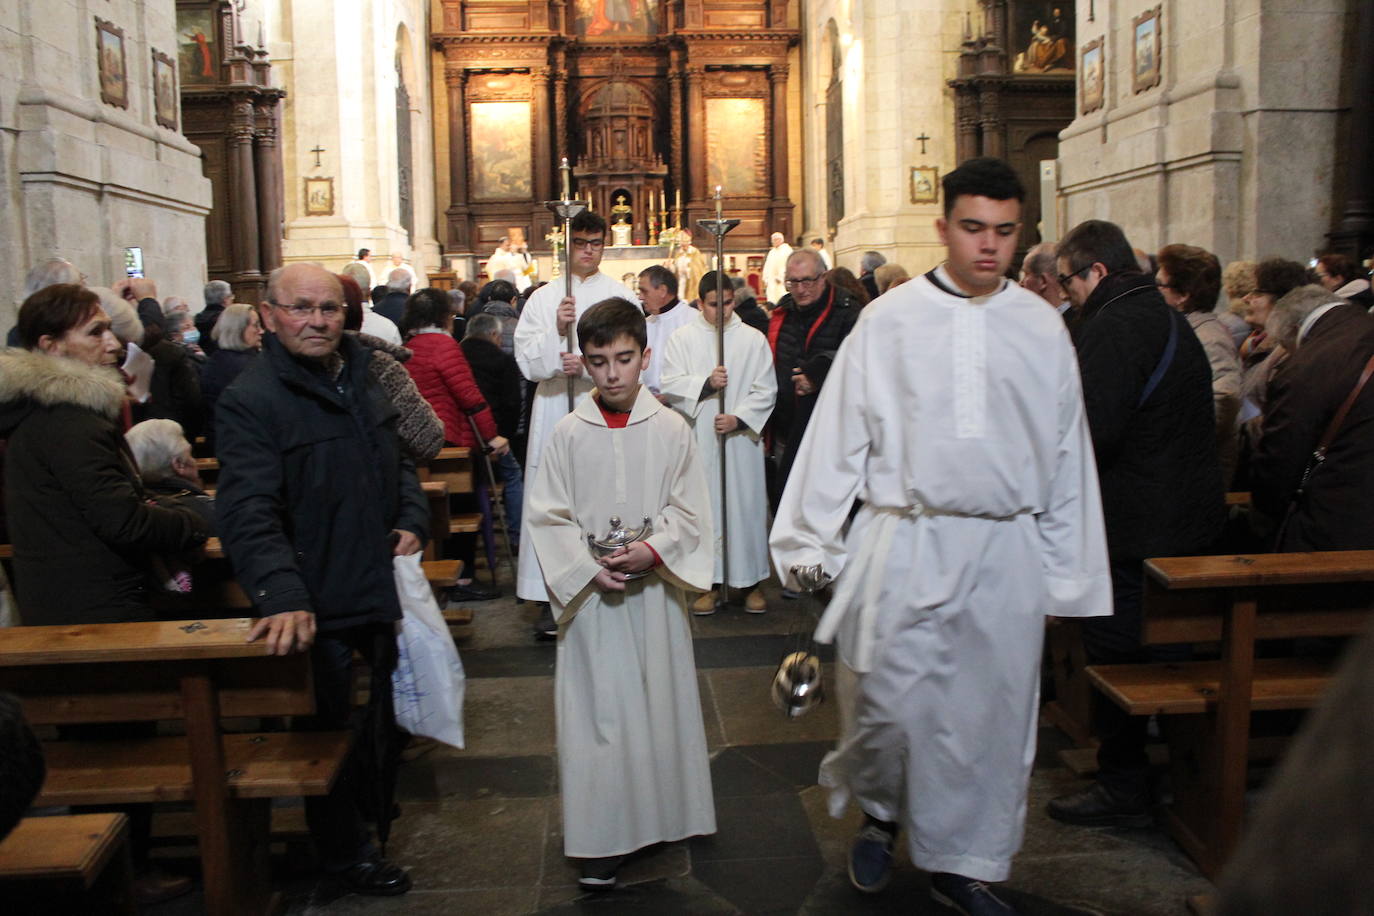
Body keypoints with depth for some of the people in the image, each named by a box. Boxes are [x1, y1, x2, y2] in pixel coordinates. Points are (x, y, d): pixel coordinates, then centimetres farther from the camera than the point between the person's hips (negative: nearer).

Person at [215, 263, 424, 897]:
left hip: (382, 589, 8)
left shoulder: (363, 382, 7)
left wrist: (411, 521, 1)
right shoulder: (251, 400, -18)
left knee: (390, 709, 24)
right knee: (329, 730, 10)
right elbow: (249, 513, -28)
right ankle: (344, 851, 31)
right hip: (317, 608, -7)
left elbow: (398, 461, 19)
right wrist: (282, 597, -40)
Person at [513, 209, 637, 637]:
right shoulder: (542, 299, 10)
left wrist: (588, 366, -16)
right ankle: (551, 599, 5)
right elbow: (527, 362, 2)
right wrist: (556, 332, -13)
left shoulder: (621, 297, 7)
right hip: (554, 411, 1)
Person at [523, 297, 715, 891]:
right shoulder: (568, 434, -3)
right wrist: (587, 567, -13)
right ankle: (601, 841, 12)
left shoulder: (670, 430, -3)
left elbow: (690, 512, 0)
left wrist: (653, 550, -16)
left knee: (657, 701, 10)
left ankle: (658, 816, 29)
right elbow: (546, 515, -1)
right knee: (596, 708, 2)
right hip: (590, 593, 0)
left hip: (655, 588, 1)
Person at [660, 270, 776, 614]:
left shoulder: (754, 339, 3)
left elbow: (766, 390, 0)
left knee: (746, 505, 3)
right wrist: (706, 383, -15)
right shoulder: (682, 338, 4)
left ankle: (752, 581, 15)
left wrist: (738, 418, -12)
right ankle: (710, 582, 12)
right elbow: (671, 384, -2)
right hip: (698, 442, 0)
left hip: (741, 440, 0)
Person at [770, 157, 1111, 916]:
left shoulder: (1043, 329, 5)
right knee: (888, 702, 1)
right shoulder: (888, 321, 0)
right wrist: (814, 541, 0)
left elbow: (1067, 454, 7)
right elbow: (839, 435, 1)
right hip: (903, 545, -2)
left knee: (990, 711, 9)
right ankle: (880, 812, 33)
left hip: (1006, 550, 2)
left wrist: (1069, 572, 6)